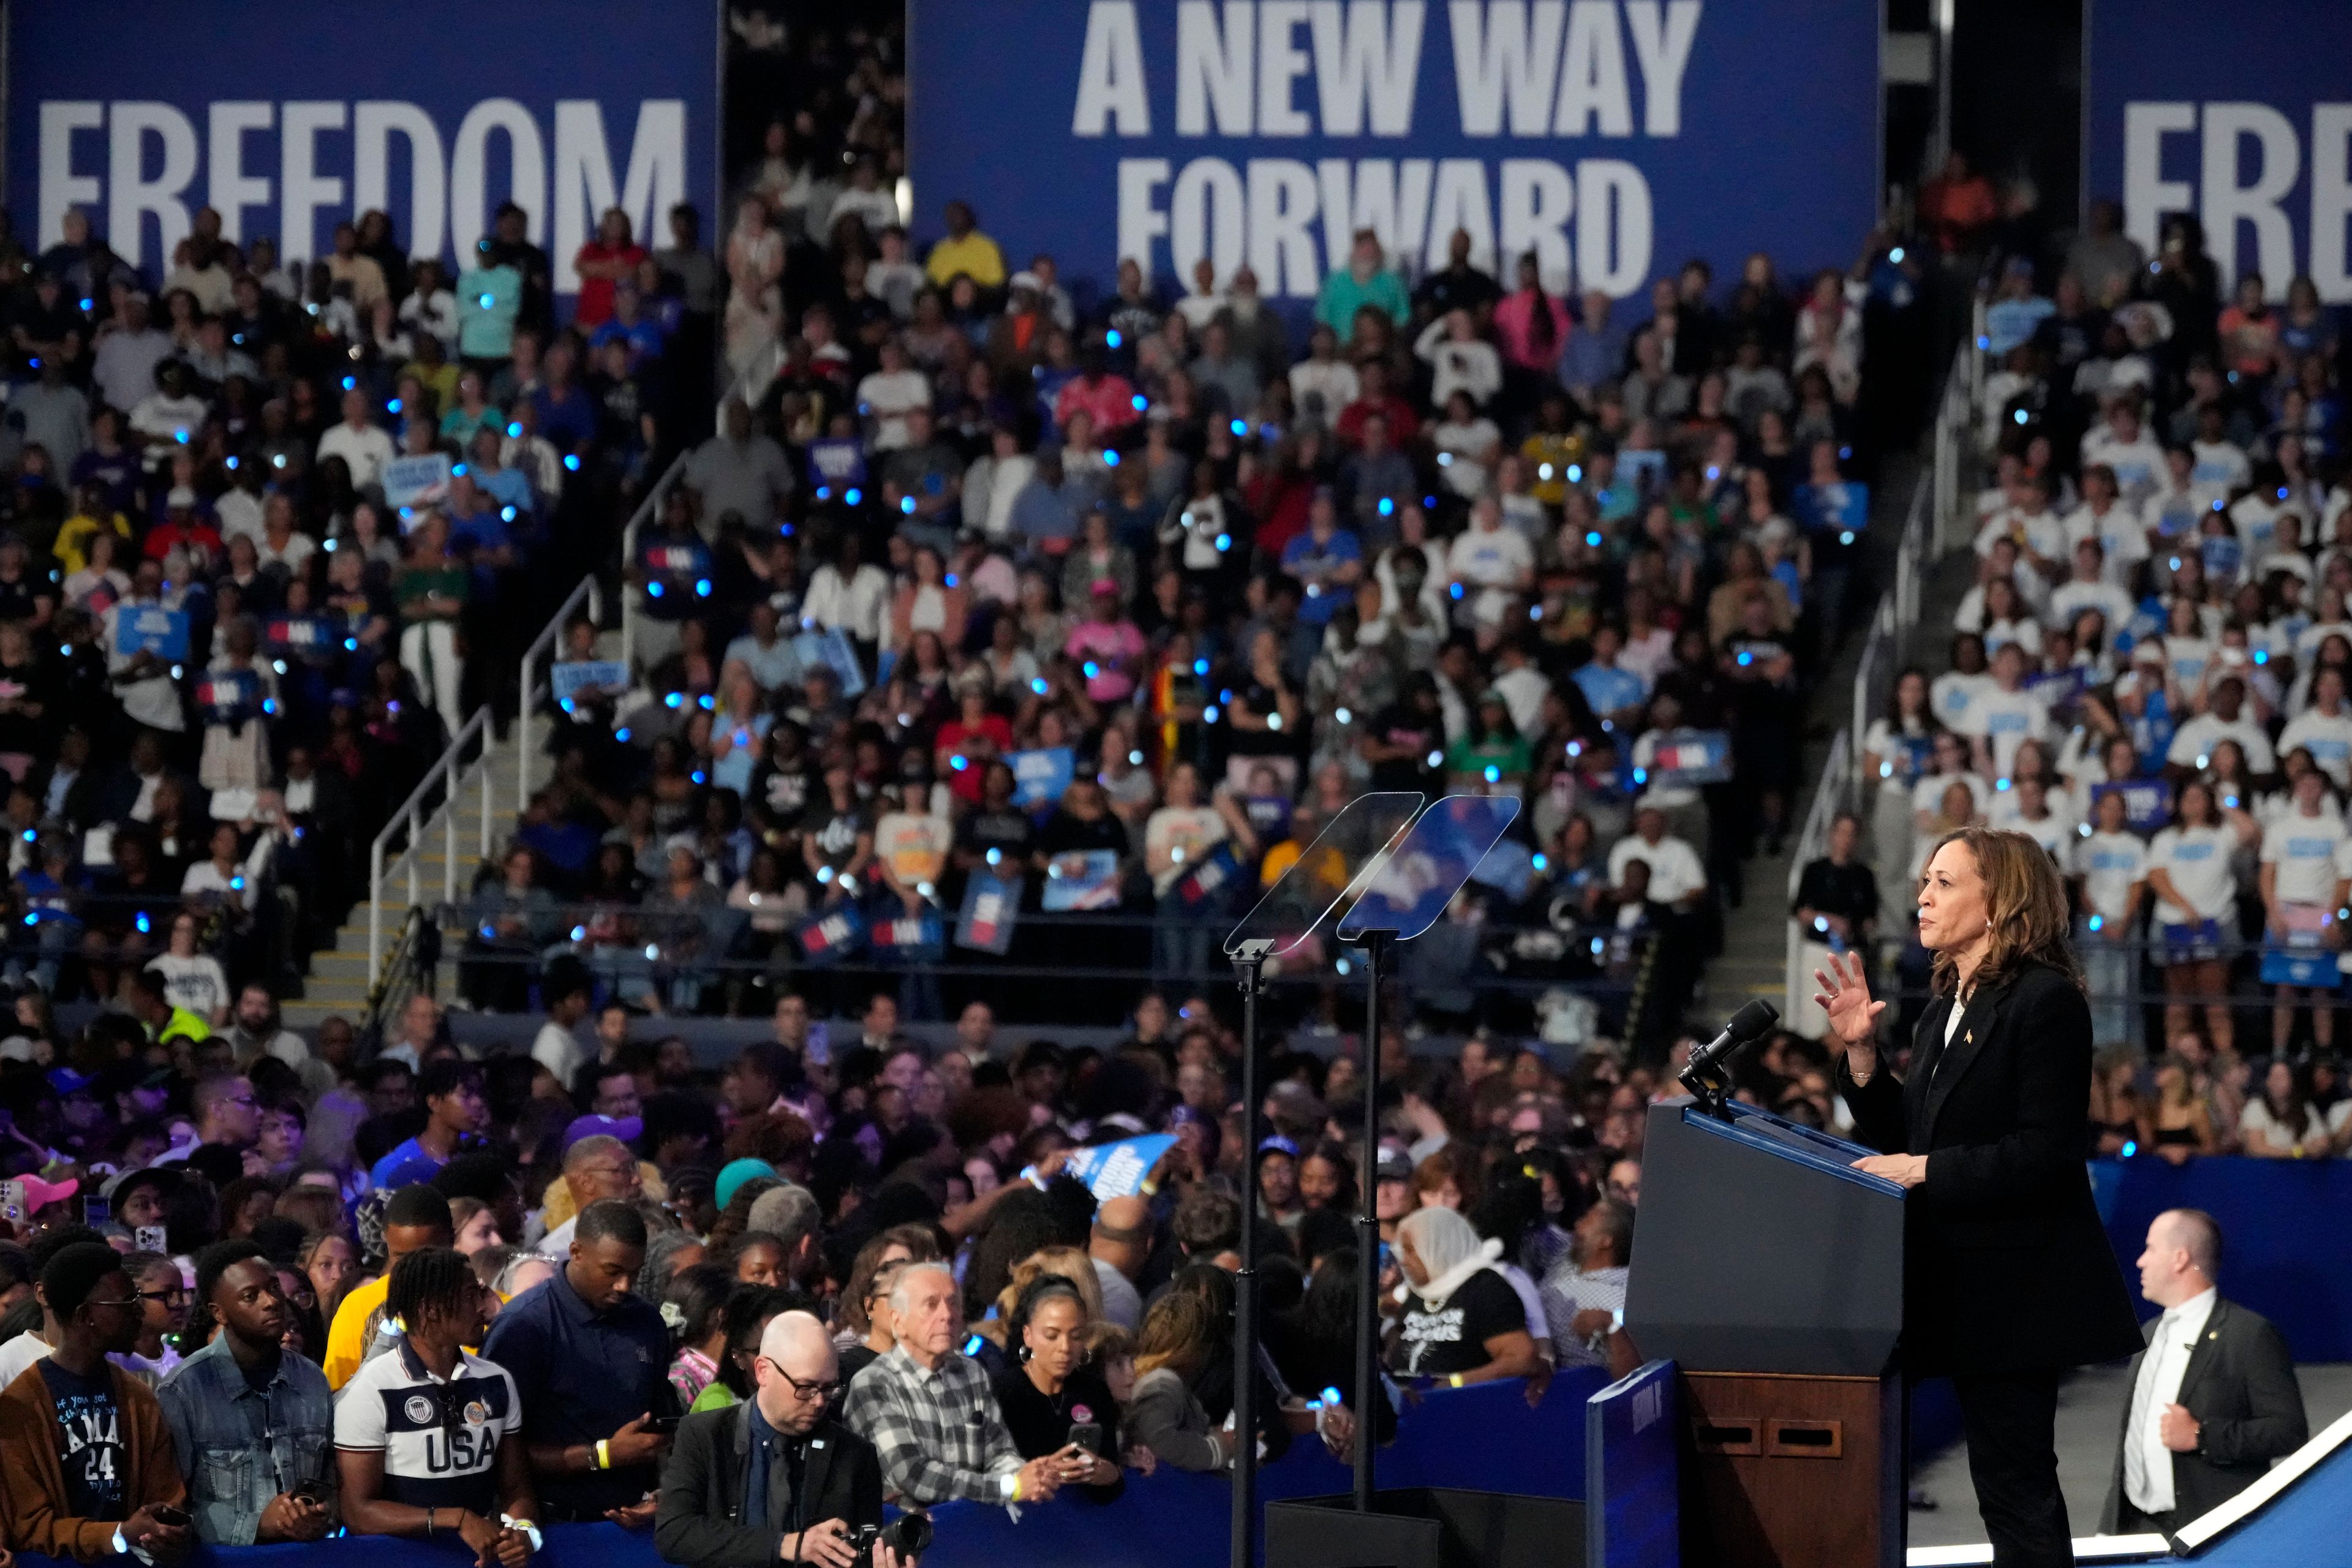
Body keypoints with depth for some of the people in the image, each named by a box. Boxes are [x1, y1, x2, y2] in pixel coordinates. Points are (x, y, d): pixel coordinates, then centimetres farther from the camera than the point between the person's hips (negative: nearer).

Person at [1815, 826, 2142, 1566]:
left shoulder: (2045, 1002, -13)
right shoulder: (1946, 1010, 14)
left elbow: (2045, 1151, -20)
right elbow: (1900, 1138, 15)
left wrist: (1928, 1171, -20)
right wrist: (1862, 1051, 3)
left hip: (2019, 1283, -9)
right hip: (1965, 1280, 9)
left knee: (2015, 1483, -7)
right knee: (2006, 1481, 12)